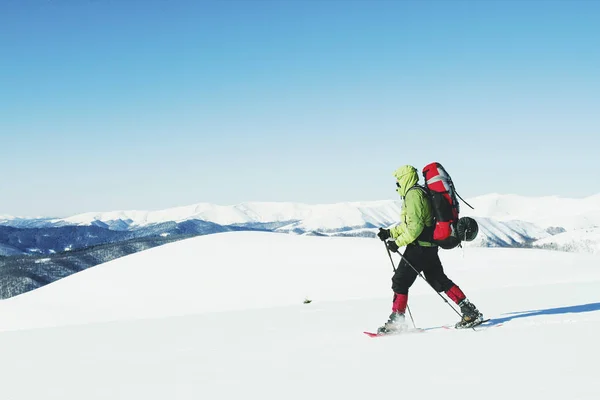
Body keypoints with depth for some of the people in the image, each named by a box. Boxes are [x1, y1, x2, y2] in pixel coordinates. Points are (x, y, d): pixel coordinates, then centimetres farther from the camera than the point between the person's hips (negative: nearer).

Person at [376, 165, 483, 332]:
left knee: (400, 281, -4)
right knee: (439, 280, 13)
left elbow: (415, 226, -22)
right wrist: (390, 233, 18)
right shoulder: (419, 192, 18)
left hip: (419, 247, -10)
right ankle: (470, 311, 10)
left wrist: (398, 242, -18)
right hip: (430, 246, 10)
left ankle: (396, 320, -1)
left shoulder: (413, 194, -14)